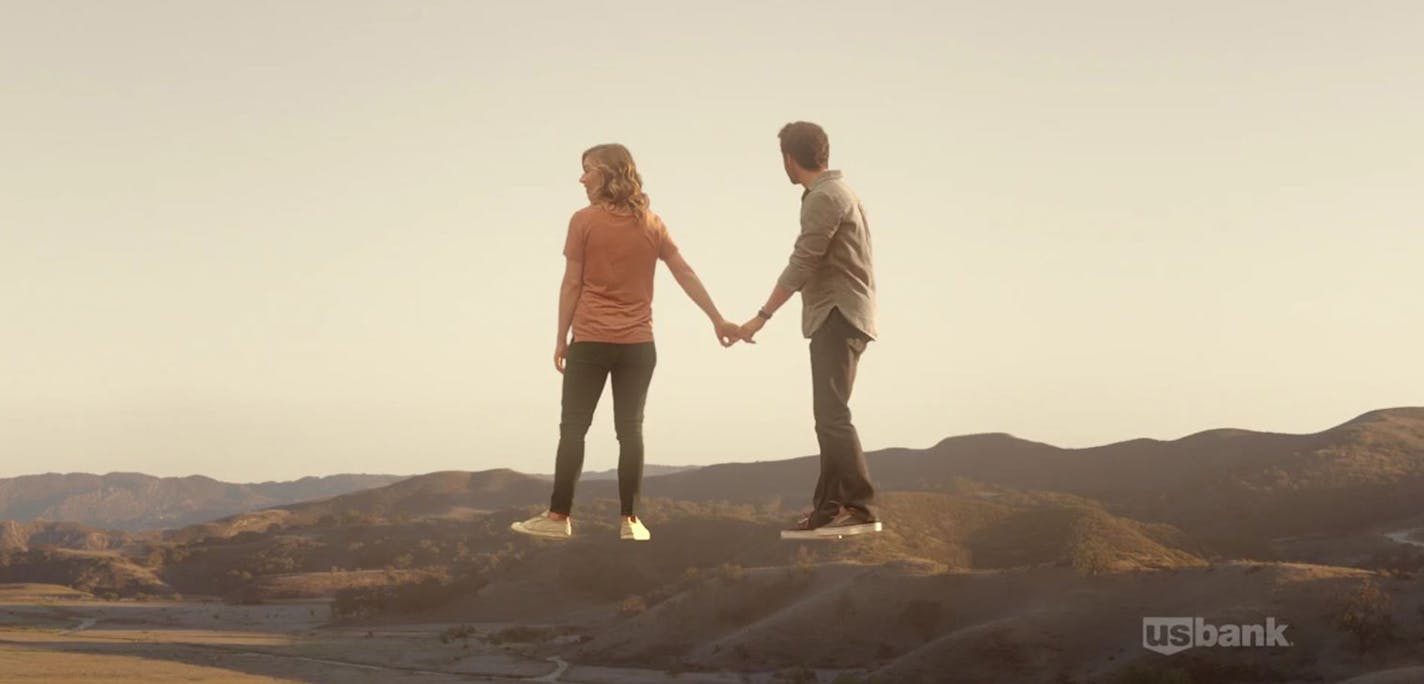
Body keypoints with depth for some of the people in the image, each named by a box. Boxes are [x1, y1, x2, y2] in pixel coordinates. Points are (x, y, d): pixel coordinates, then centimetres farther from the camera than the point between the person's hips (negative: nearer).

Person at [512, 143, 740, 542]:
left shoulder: (584, 221, -6)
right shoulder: (651, 224, 5)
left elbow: (572, 285, -6)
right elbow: (687, 276, 6)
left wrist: (561, 339, 1)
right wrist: (717, 320, 11)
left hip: (590, 341, -3)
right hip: (638, 344, 3)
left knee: (573, 428, 5)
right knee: (630, 429, 5)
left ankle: (558, 516, 6)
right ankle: (630, 520, 3)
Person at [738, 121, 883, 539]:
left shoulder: (824, 197, -12)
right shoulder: (835, 192, 20)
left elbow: (801, 265, -18)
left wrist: (762, 316, -16)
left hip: (838, 317, -11)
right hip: (837, 318, 11)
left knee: (832, 414, -14)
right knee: (828, 416, 11)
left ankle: (859, 508, -16)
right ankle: (828, 508, 13)